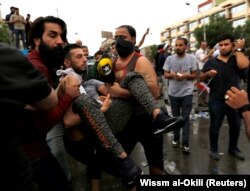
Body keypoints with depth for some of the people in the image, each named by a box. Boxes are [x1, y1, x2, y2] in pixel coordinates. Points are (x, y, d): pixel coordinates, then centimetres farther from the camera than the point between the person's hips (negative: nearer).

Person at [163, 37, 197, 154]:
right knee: (175, 117, 15)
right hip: (173, 93, 2)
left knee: (185, 118, 1)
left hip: (187, 93, -2)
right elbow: (165, 74, 2)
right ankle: (176, 139, 31)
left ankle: (185, 143, 9)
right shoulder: (169, 58, -1)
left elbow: (194, 75, 1)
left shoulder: (191, 58, -3)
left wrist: (185, 76, -19)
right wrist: (173, 75, -19)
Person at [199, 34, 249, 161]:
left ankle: (233, 148, 37)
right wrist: (208, 73, -19)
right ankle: (214, 149, 25)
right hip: (216, 100, -2)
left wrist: (238, 49, -10)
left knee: (236, 125, 16)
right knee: (215, 126, 7)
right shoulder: (211, 62, 2)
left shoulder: (236, 59, 3)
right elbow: (201, 78, 2)